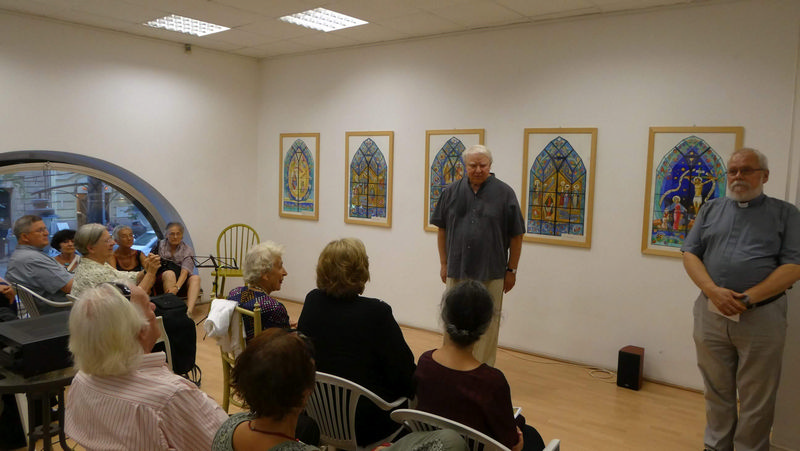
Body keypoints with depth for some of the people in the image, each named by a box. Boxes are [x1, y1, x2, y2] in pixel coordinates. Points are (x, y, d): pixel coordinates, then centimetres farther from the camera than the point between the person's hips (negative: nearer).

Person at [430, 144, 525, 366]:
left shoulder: (504, 193, -3)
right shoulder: (452, 191, 4)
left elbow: (516, 236, -1)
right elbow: (442, 229, 9)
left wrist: (511, 270, -1)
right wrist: (444, 264, 8)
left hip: (491, 274, -2)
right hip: (457, 271, 3)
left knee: (488, 326, 6)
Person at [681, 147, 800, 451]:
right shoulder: (711, 210, 11)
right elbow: (690, 255, 5)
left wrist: (748, 298, -16)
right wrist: (714, 291, -12)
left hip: (762, 316, -2)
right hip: (710, 312, 3)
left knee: (757, 399, 7)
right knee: (717, 391, 14)